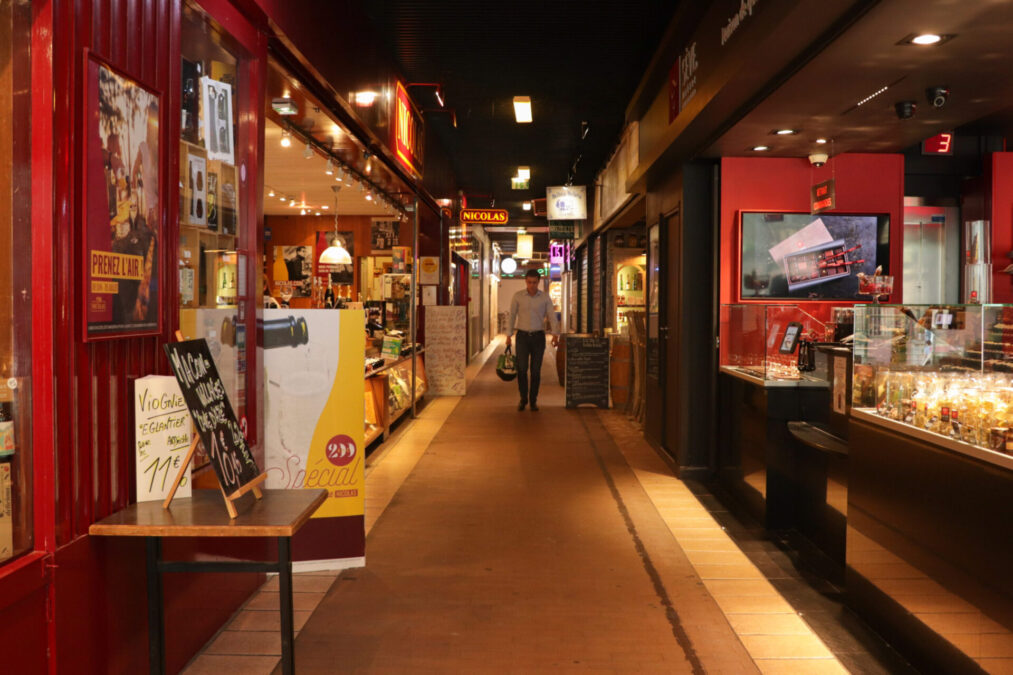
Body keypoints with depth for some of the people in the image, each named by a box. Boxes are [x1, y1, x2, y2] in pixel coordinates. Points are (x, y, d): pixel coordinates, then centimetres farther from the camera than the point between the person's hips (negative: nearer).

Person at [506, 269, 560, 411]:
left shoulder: (545, 297, 0)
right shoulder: (518, 296, -1)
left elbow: (552, 317, -4)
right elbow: (512, 316, 4)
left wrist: (555, 334, -19)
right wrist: (509, 336, -1)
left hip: (538, 336, 0)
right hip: (522, 336, 0)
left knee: (536, 370, 2)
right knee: (521, 369, -5)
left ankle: (533, 400, 14)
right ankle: (523, 399, 12)